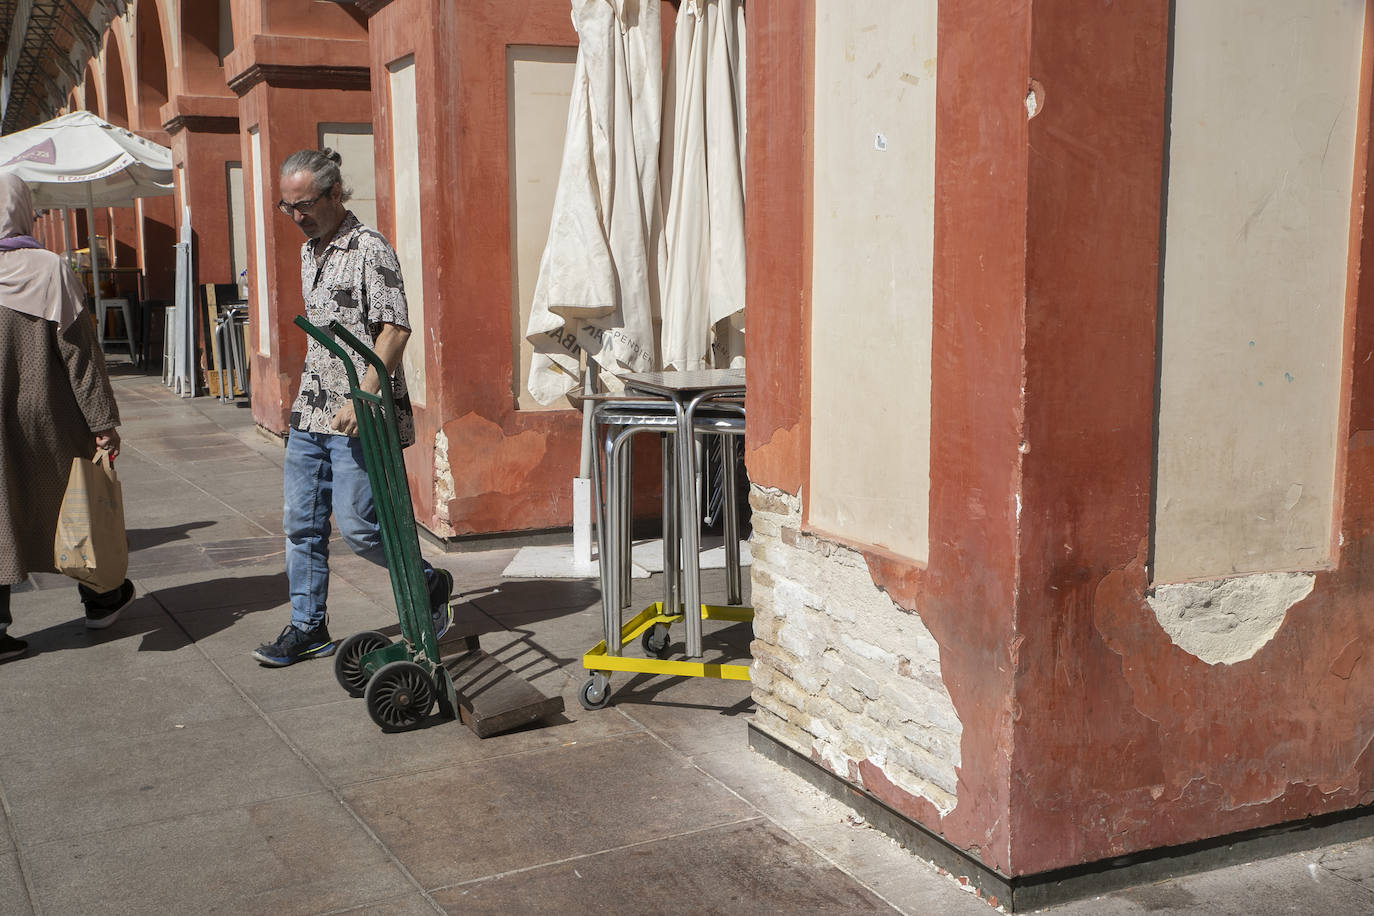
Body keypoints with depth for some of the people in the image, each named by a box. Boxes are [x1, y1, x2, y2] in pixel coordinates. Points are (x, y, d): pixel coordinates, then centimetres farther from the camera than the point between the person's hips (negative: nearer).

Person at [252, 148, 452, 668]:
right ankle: (308, 628, 20)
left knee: (357, 528, -7)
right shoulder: (309, 250, 15)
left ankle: (431, 585, 16)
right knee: (302, 526, 9)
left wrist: (361, 397, -26)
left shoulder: (369, 249, -12)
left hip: (358, 418, -8)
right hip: (310, 413, 8)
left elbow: (395, 329, -20)